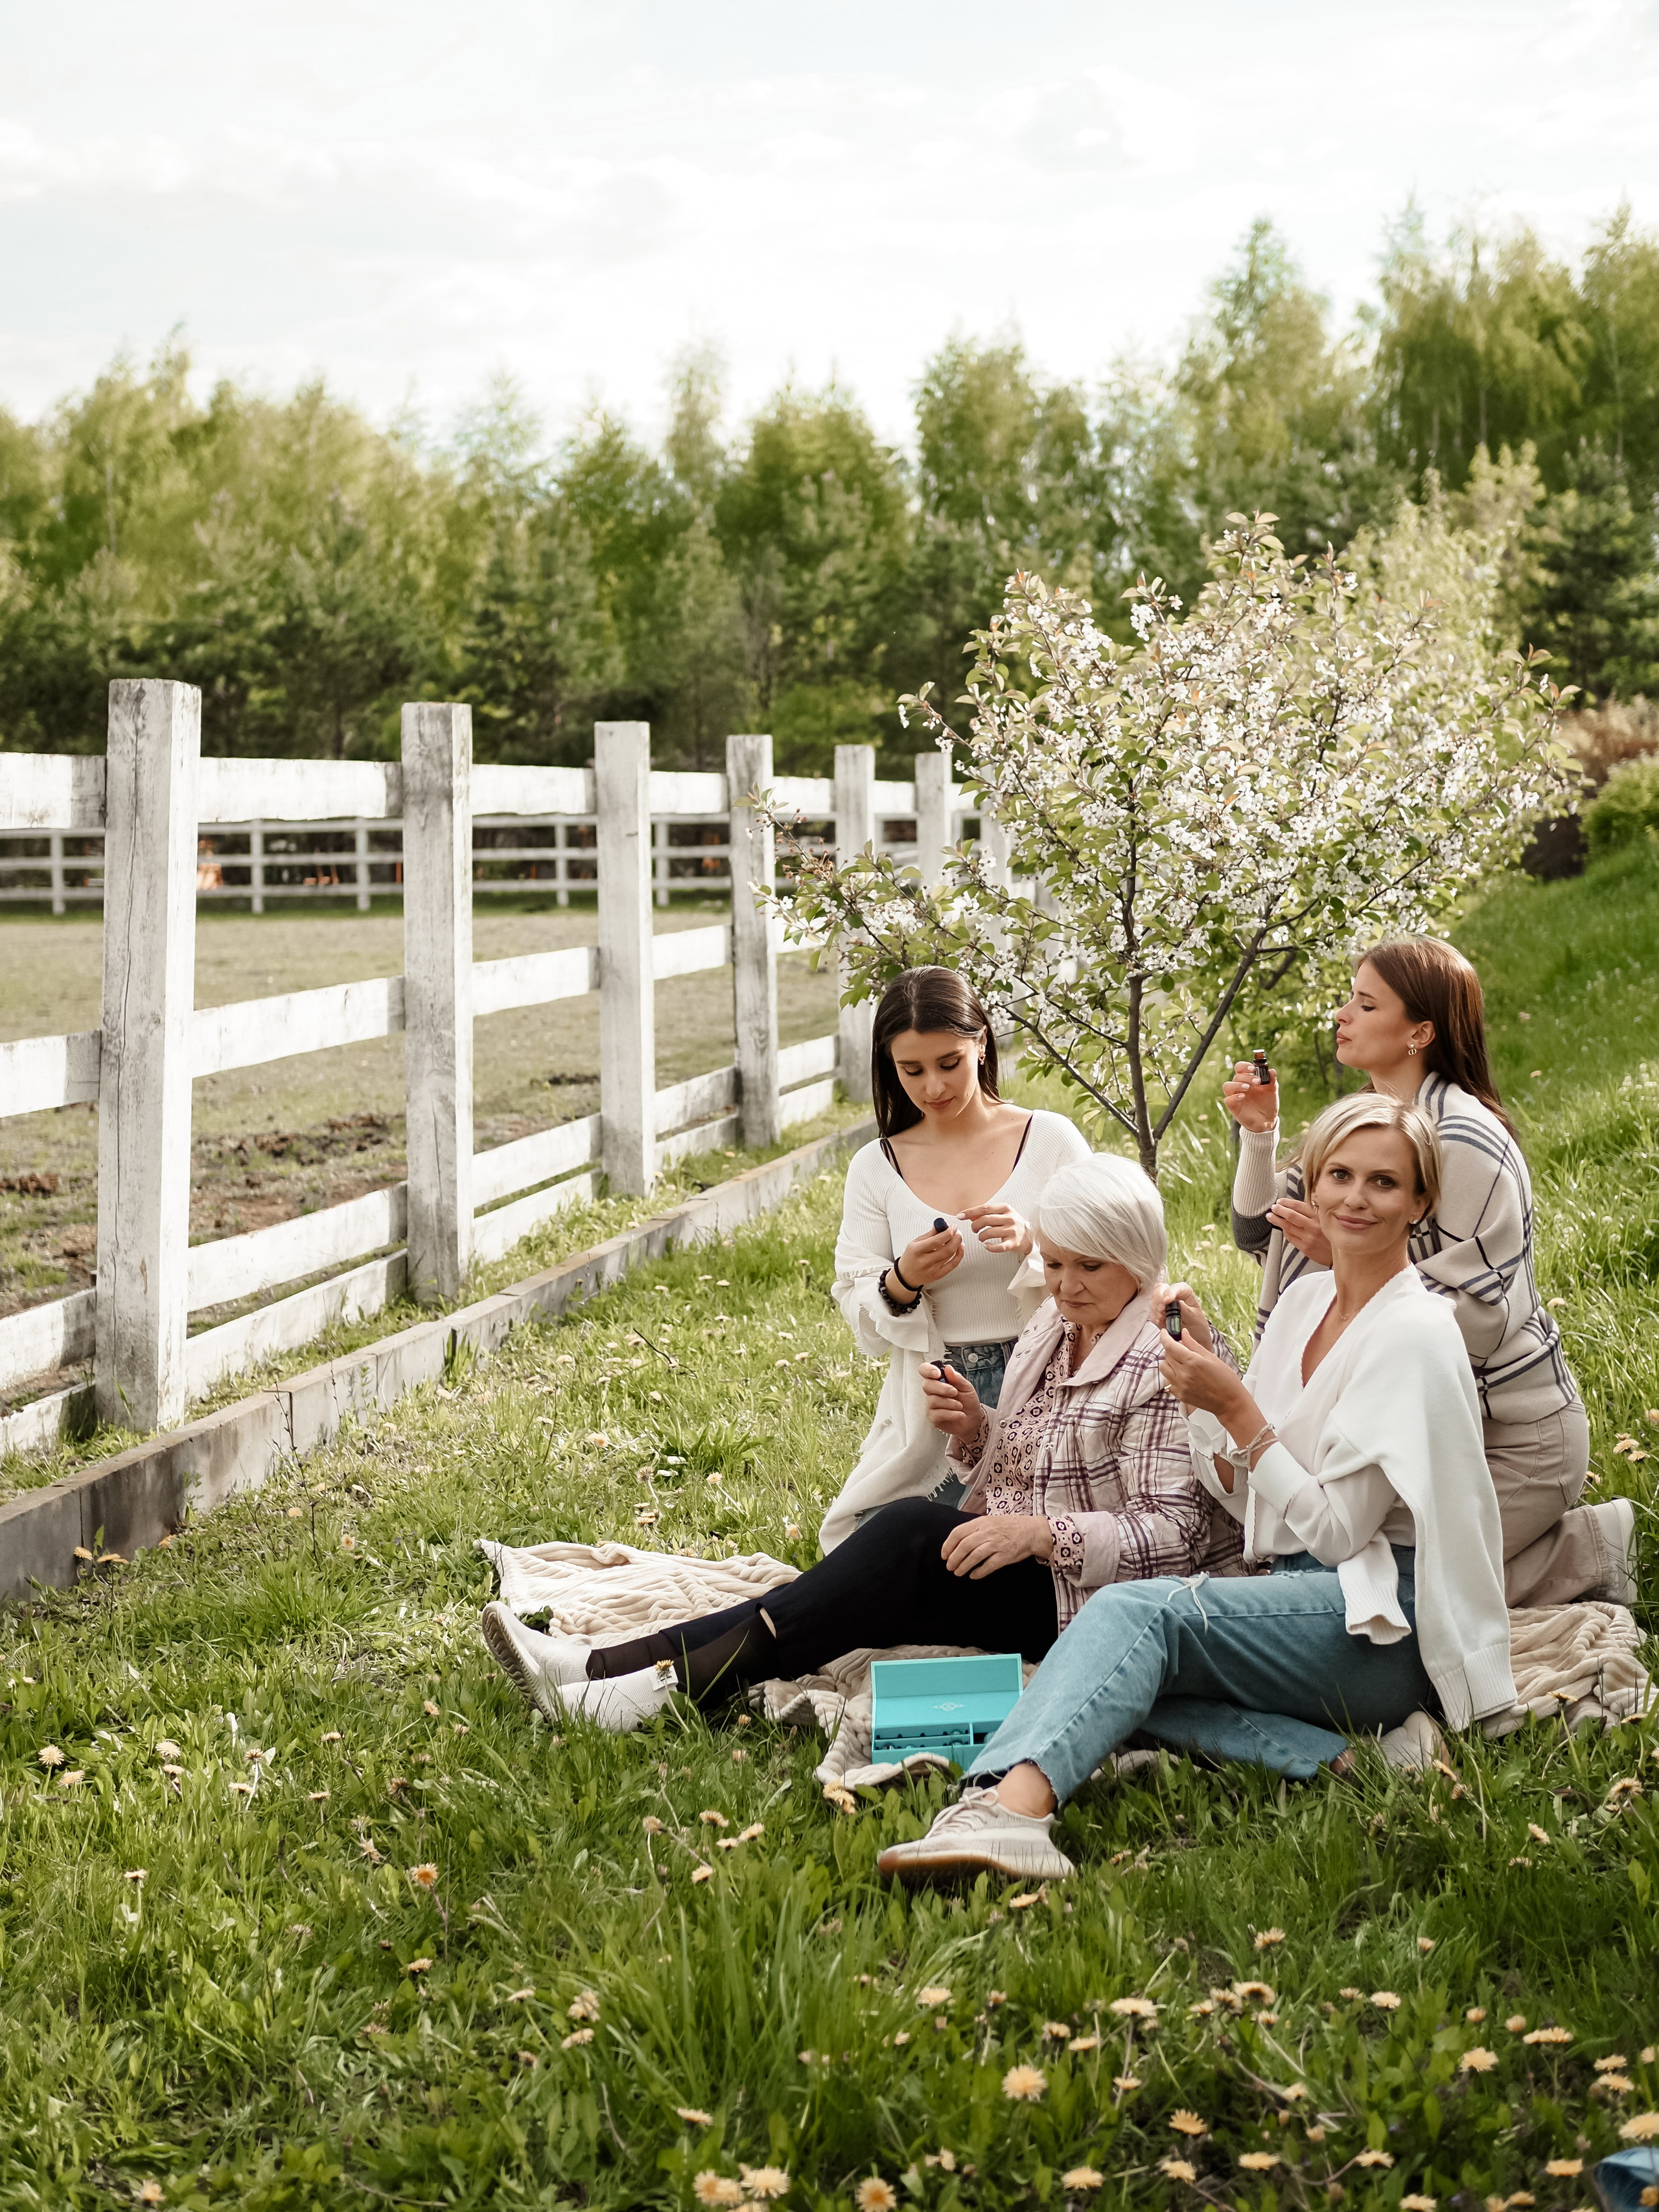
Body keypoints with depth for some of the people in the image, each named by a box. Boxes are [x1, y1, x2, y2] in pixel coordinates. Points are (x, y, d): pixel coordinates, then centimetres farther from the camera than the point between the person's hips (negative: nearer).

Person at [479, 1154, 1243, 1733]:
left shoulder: (1166, 1366, -11)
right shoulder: (1051, 1330, 13)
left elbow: (1171, 1532, -17)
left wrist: (1042, 1533, -28)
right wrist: (973, 1431, -2)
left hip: (1089, 1599, -8)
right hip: (1017, 1574, 8)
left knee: (910, 1533, -27)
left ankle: (673, 1683, -32)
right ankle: (611, 1666, -24)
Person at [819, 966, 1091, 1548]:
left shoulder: (1051, 1140, 0)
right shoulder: (875, 1168, 7)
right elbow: (861, 1321, 6)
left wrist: (1033, 1244, -21)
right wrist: (901, 1282, -18)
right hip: (933, 1408, 2)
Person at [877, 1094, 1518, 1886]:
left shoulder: (1413, 1335, -9)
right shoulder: (1305, 1299, 14)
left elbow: (1336, 1531, -12)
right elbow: (1249, 1502, 14)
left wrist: (1237, 1407, -16)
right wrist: (1200, 1380, 1)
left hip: (1390, 1621, -8)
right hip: (1309, 1596, 8)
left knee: (1140, 1610, -28)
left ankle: (1014, 1804, -50)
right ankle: (1330, 1753, -32)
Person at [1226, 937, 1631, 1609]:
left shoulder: (1464, 1144, -21)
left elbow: (1471, 1317, -25)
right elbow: (1260, 1233, 11)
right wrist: (1258, 1134, -2)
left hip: (1514, 1434, -9)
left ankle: (1586, 1552, 3)